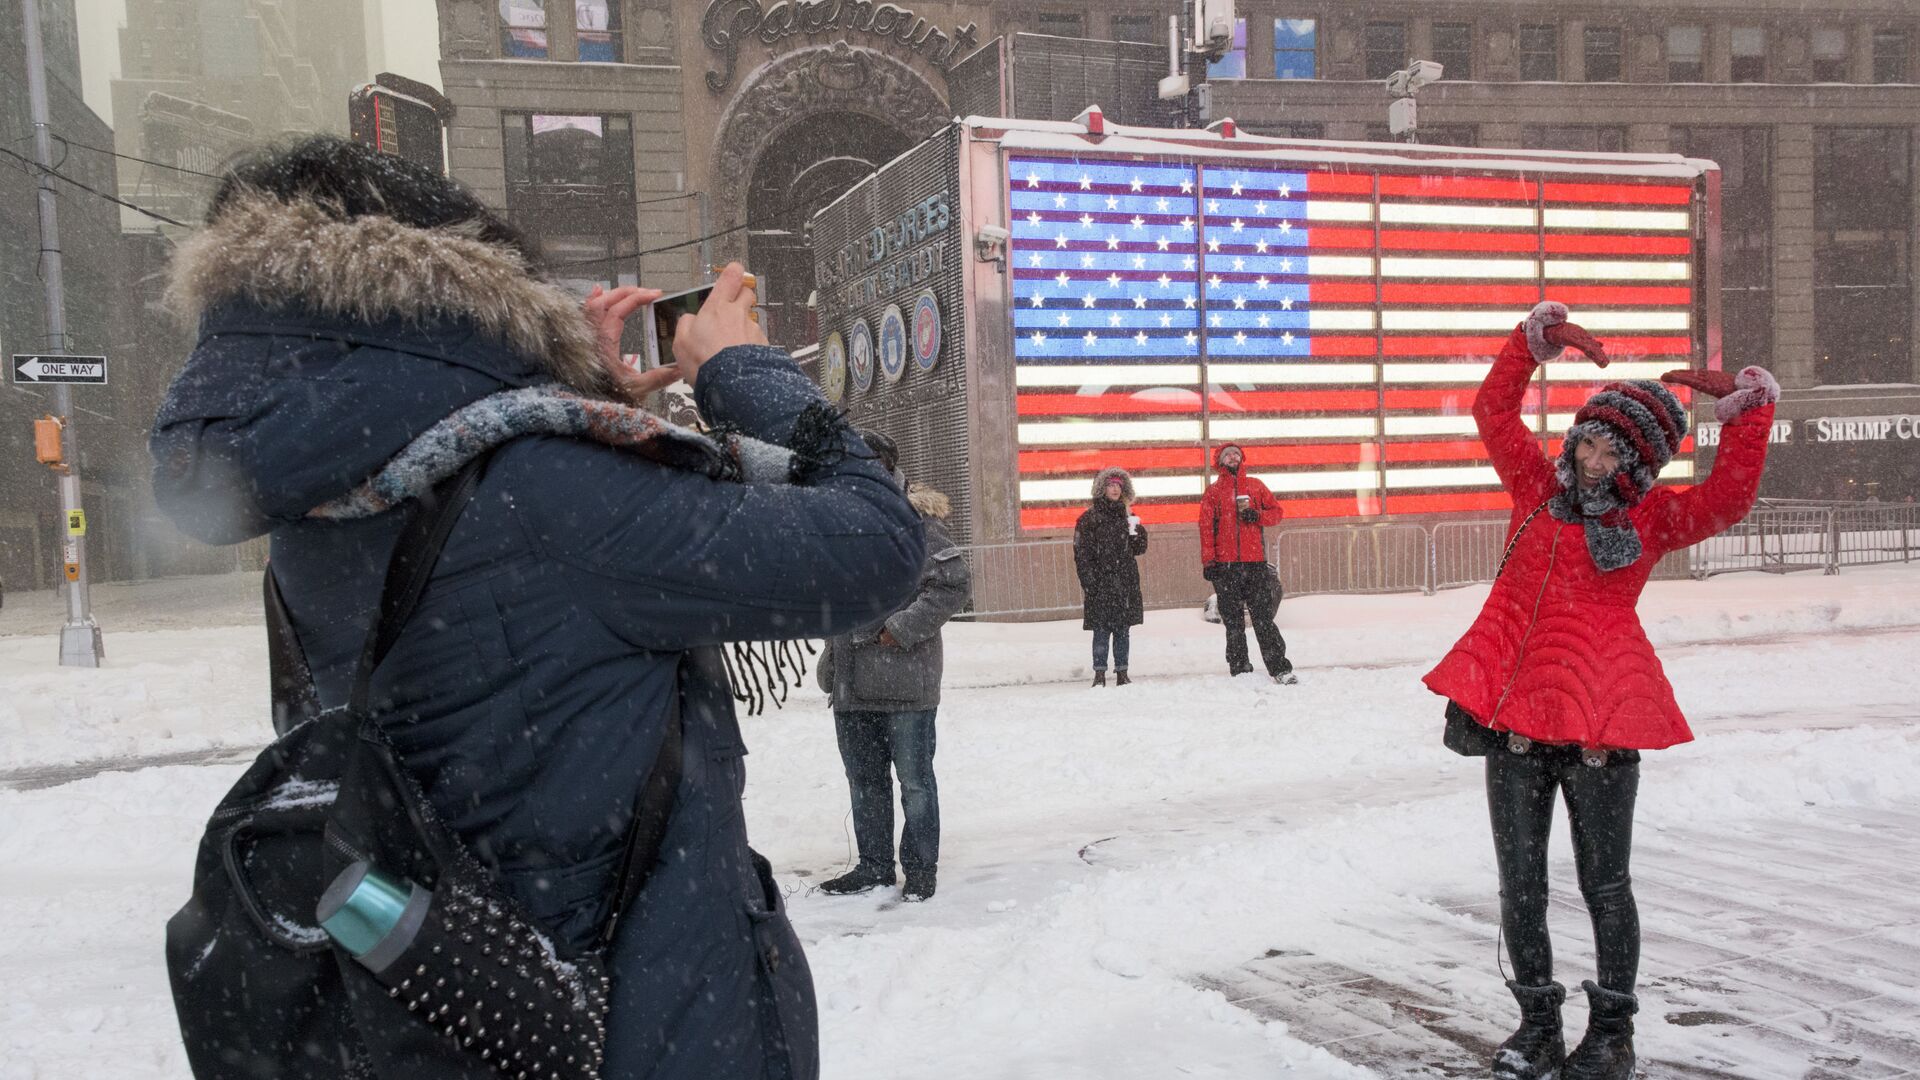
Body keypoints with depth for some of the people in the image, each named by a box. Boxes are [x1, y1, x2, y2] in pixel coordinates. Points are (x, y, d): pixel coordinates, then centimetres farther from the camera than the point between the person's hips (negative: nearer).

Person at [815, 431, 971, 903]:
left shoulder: (915, 522, -9)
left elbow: (956, 583, -13)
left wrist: (904, 628, -15)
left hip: (905, 678, -7)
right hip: (851, 681, 7)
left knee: (914, 779, 4)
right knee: (864, 779, 15)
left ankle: (921, 869, 18)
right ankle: (874, 865, 28)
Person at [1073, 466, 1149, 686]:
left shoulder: (1127, 515, 14)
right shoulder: (1090, 518, -1)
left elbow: (1139, 549, 15)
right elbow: (1081, 553, -4)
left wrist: (1137, 532, -5)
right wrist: (1088, 581, -12)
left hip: (1126, 583, 4)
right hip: (1101, 584, -4)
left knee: (1123, 629, 6)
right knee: (1101, 629, -6)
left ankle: (1122, 673, 13)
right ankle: (1099, 674, 1)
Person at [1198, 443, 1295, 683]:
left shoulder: (1255, 485, 14)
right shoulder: (1213, 491, 9)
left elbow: (1278, 511, 13)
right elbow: (1206, 527, 3)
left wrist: (1256, 515, -7)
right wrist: (1208, 561, -7)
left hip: (1255, 562, 0)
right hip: (1225, 564, 0)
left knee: (1263, 617, -3)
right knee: (1233, 622, 2)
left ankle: (1280, 669, -1)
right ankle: (1240, 670, 7)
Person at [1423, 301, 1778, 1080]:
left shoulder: (1653, 518, 3)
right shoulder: (1538, 486, 10)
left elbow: (1729, 497, -14)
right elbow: (1495, 410, 11)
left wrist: (1743, 405, -18)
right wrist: (1540, 338, 5)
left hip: (1601, 719, -3)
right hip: (1514, 711, 3)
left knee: (1604, 883, 8)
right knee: (1520, 883, 9)